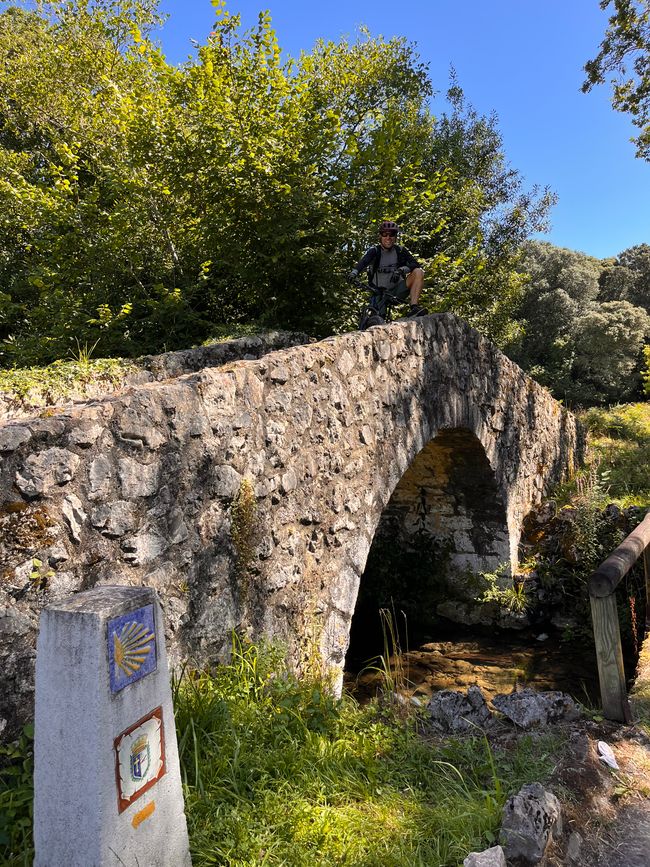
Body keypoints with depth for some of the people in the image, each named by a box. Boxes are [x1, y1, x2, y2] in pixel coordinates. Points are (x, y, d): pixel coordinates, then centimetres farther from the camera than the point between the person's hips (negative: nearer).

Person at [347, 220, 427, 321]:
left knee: (418, 272, -19)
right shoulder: (374, 251, -5)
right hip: (379, 293, -1)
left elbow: (416, 264, -13)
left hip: (396, 292, 1)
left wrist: (401, 270, -33)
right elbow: (363, 262, -26)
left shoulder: (400, 251, 1)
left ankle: (414, 308, -29)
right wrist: (354, 273, -48)